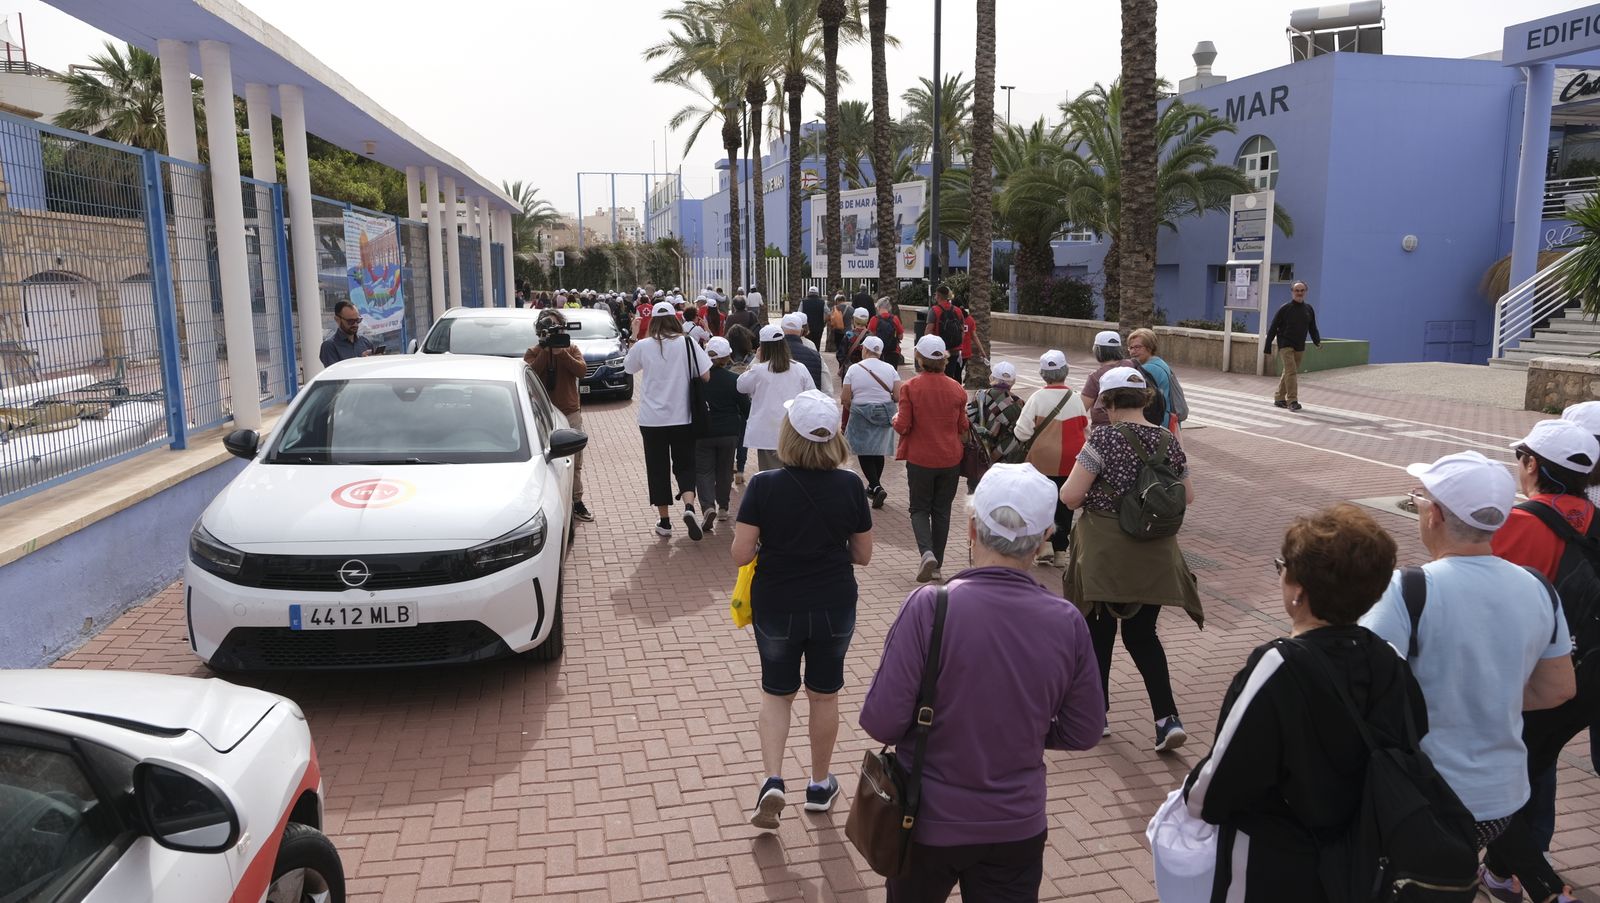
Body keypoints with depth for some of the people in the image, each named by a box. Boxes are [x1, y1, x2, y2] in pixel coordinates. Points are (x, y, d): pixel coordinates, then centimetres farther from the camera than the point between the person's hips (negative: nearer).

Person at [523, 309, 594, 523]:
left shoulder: (571, 349, 9)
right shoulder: (533, 353, 5)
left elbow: (581, 370, -9)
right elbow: (530, 374, -14)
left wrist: (562, 353, -18)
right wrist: (545, 351, -18)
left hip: (571, 413, 2)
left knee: (575, 462, 5)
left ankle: (577, 502, 13)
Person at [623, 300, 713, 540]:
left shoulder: (642, 346, -6)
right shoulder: (688, 344, -6)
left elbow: (628, 367, 13)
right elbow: (706, 376, -6)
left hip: (652, 419, 0)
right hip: (683, 417, 0)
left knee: (658, 468, 11)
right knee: (685, 464, 12)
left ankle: (664, 521, 15)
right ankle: (689, 506, -14)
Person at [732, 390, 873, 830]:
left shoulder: (764, 486, -16)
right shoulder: (850, 486, -11)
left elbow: (741, 554, -15)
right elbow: (862, 555, -3)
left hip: (776, 608, -1)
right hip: (834, 607, 1)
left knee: (776, 693, 19)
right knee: (824, 694, 19)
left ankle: (772, 781, 4)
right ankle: (820, 786, 33)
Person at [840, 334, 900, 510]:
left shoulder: (854, 369, -7)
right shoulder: (890, 369, -1)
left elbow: (845, 399, -8)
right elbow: (898, 397, -5)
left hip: (861, 415, -3)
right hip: (885, 415, 3)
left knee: (864, 453, 2)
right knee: (878, 452, 16)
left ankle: (876, 487, -14)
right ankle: (874, 486, 25)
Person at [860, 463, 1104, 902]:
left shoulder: (930, 606, -22)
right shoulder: (1068, 622, -12)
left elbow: (882, 722, -20)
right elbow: (1083, 733, -1)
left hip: (930, 821, -1)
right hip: (1018, 828, 2)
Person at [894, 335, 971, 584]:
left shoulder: (910, 387, -12)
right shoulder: (955, 388, -2)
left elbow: (903, 426, -12)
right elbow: (963, 428, 4)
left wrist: (896, 420, 9)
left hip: (920, 459, -3)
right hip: (950, 459, 3)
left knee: (919, 509, 11)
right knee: (941, 510, 13)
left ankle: (927, 552, -13)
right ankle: (936, 565, 18)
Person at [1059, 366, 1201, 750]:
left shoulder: (1104, 438, -15)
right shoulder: (1168, 441, 2)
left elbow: (1070, 496, -17)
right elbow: (1188, 496, 10)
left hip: (1105, 555, -5)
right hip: (1155, 557, 5)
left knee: (1099, 631, 12)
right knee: (1142, 634, 14)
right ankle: (1168, 719, 3)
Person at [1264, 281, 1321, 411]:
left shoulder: (1309, 309, 9)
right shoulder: (1285, 309, -6)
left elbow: (1313, 329, 15)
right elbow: (1272, 329, -4)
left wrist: (1317, 341, -4)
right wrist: (1268, 348, -7)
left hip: (1299, 348, 5)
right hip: (1285, 346, -5)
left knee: (1288, 373, 11)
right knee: (1291, 372, -16)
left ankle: (1279, 398, 21)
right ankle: (1292, 401, -18)